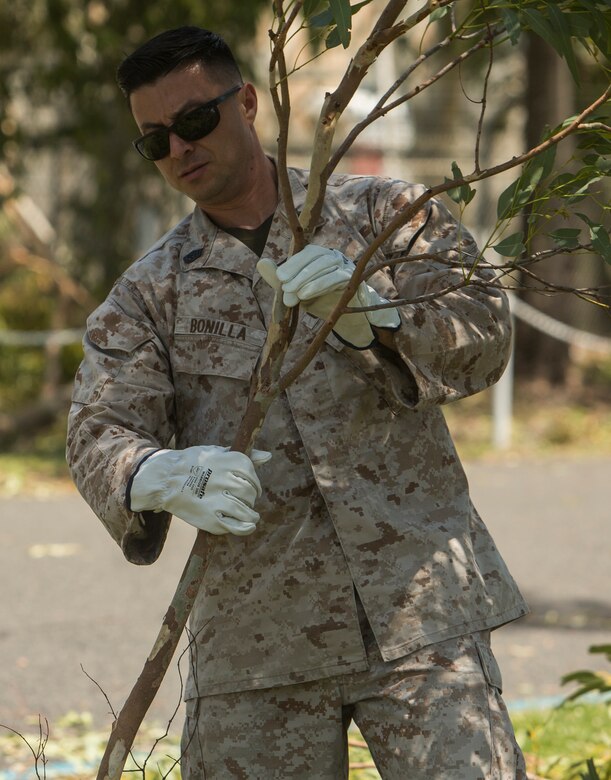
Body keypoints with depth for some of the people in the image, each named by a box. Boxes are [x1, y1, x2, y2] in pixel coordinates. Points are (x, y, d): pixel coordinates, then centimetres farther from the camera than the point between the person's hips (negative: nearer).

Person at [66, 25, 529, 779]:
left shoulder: (378, 214, 9)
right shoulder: (146, 293, 12)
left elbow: (482, 333, -3)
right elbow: (101, 434, -3)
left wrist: (366, 313, -24)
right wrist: (165, 478, -27)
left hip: (415, 603, -2)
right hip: (253, 631, 2)